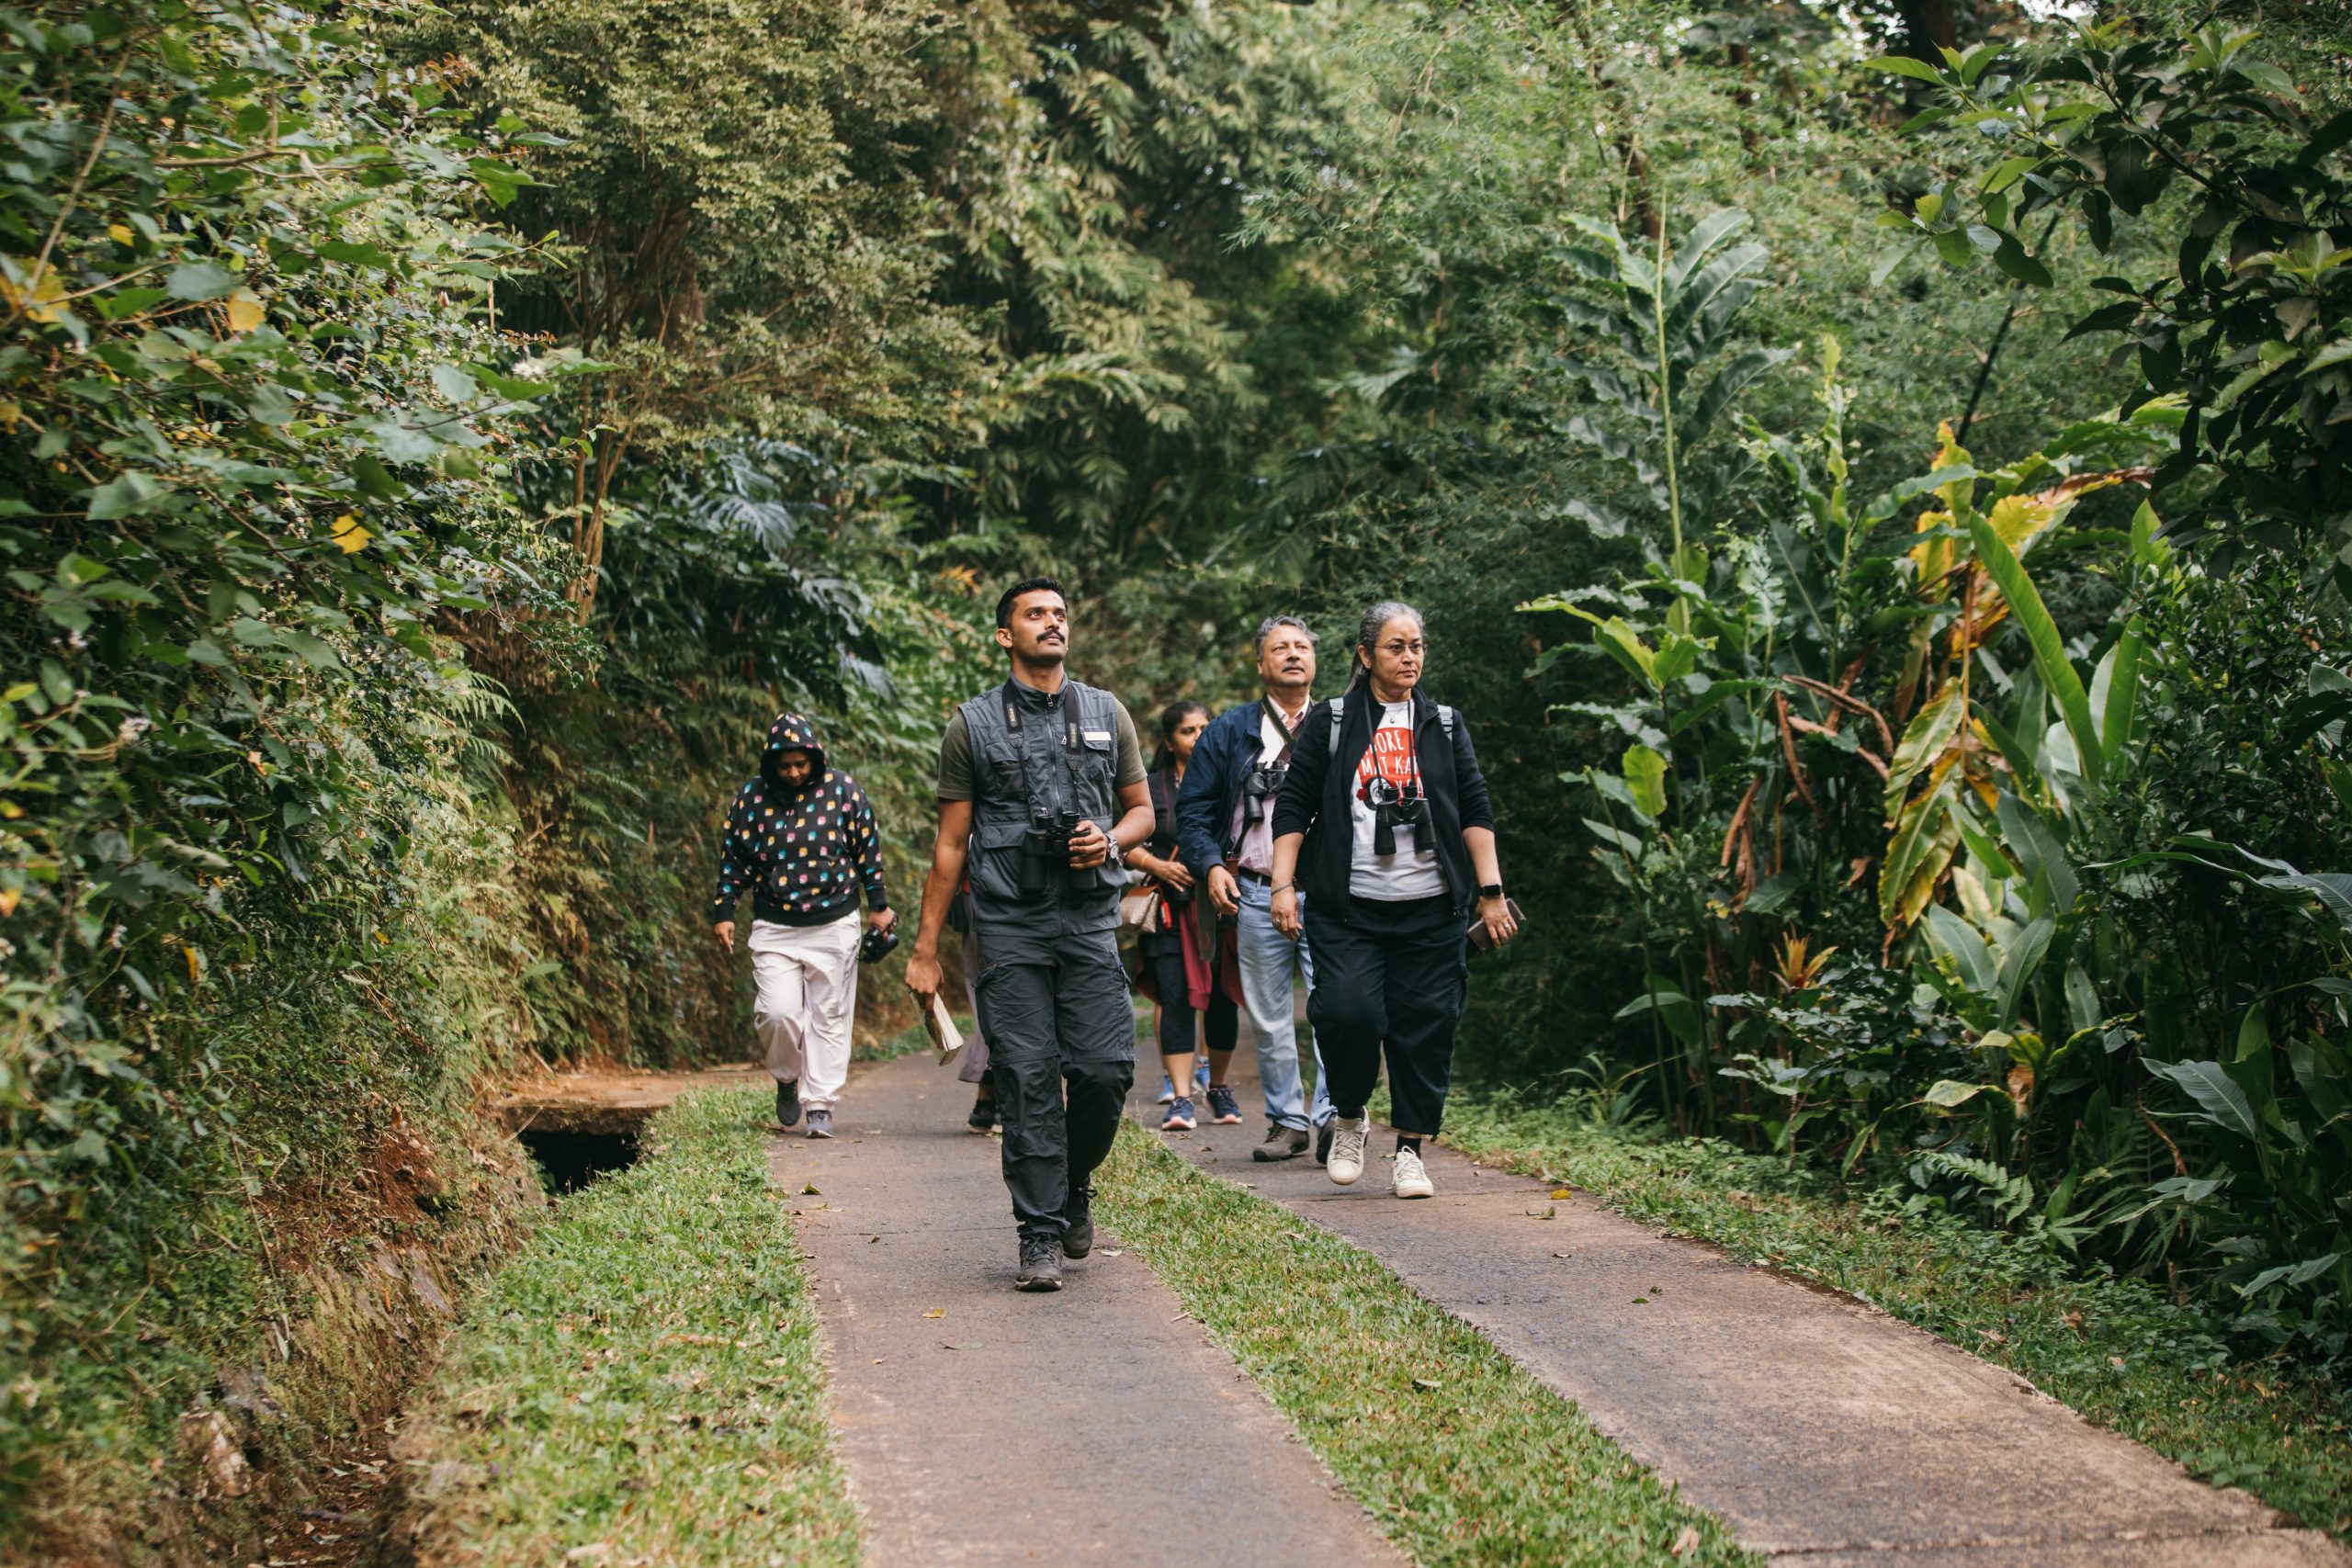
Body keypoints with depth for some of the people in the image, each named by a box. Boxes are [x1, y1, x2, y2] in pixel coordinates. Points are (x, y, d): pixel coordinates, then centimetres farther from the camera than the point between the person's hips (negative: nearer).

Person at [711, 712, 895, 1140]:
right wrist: (723, 912, 6)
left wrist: (878, 905, 8)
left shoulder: (843, 790, -1)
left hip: (834, 926, 0)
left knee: (829, 1018, 2)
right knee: (777, 1012, -13)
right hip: (774, 929, 0)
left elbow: (868, 849, 7)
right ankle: (787, 1079, 15)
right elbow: (733, 859, 9)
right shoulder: (750, 798, 1)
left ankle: (821, 1105, 10)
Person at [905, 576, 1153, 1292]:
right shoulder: (973, 725, 6)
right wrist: (926, 949, 3)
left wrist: (1111, 840, -5)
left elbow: (1142, 808, 20)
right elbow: (951, 843, 7)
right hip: (1009, 925, -1)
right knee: (1027, 1080, -5)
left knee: (1105, 1068, -8)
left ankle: (1075, 1185, 21)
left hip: (1089, 918, 1)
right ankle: (1041, 1236, 3)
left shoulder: (1106, 714, 12)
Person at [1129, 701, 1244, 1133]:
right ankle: (1180, 1099, -8)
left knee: (1222, 1000, 5)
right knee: (1176, 1000, -8)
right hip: (1171, 911, -1)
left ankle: (1219, 1087, 23)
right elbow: (1129, 845, 6)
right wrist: (1158, 866, -11)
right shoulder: (1152, 788, 8)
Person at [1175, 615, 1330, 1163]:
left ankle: (1331, 1114, -14)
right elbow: (1193, 808, 10)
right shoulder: (1230, 732, 10)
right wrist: (1211, 865, -5)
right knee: (1269, 1019, 6)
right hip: (1256, 896, 1)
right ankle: (1286, 1122, 16)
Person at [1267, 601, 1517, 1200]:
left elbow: (1475, 811, 12)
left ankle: (1411, 1151, 12)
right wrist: (1283, 885, -3)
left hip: (1429, 909, 2)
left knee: (1425, 1025, -1)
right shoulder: (1330, 723, 7)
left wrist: (1491, 891, 4)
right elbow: (1293, 806, 6)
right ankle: (1349, 1118, 10)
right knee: (1348, 1011, -16)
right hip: (1348, 908, -2)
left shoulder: (1444, 725, 14)